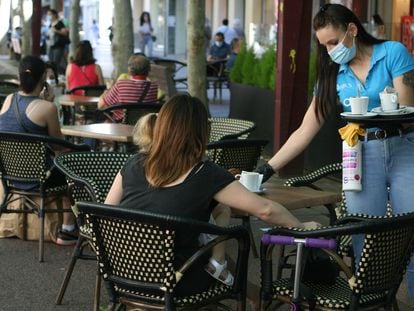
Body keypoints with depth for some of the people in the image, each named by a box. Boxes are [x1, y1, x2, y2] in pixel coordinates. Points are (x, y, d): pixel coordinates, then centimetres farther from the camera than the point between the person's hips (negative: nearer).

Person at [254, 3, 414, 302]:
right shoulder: (333, 74, 8)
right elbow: (305, 131, 6)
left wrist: (374, 117, -22)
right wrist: (268, 168, 0)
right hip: (363, 158, 3)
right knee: (365, 247, 0)